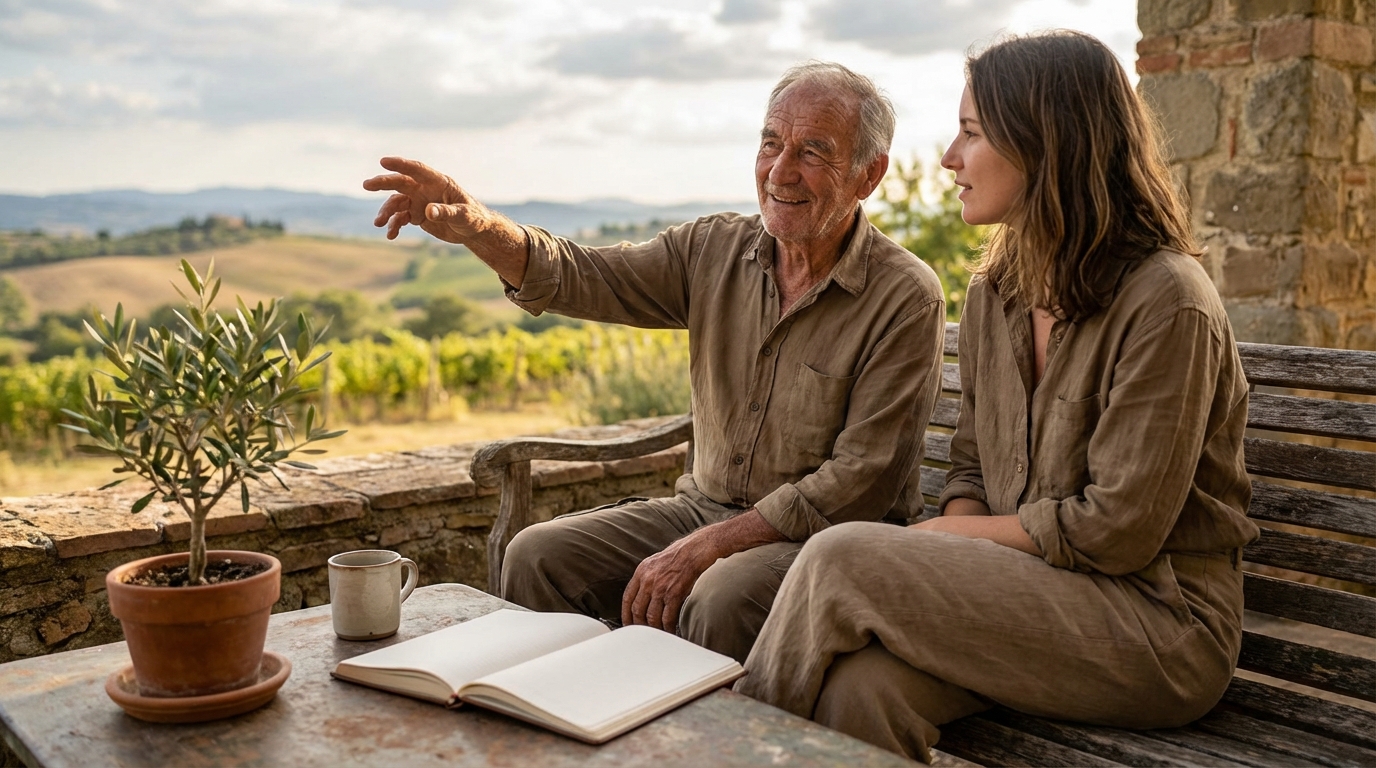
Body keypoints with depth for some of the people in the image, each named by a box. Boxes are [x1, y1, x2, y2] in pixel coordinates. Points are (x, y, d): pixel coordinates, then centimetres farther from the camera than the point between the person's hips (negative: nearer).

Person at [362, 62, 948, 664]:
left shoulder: (906, 298, -13)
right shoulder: (716, 249, 3)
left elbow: (858, 483, -18)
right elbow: (580, 279, -2)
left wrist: (701, 548, -22)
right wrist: (477, 227, -23)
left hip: (826, 537, -5)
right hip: (704, 504, 5)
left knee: (721, 601, -34)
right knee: (539, 556, -10)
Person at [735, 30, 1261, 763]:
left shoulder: (1166, 303, -15)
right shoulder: (995, 291, 9)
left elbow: (1117, 530, -17)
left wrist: (947, 536, -8)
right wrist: (956, 557, -8)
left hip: (1159, 621, -5)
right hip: (1030, 590, 6)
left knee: (843, 558, -23)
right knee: (863, 682, -28)